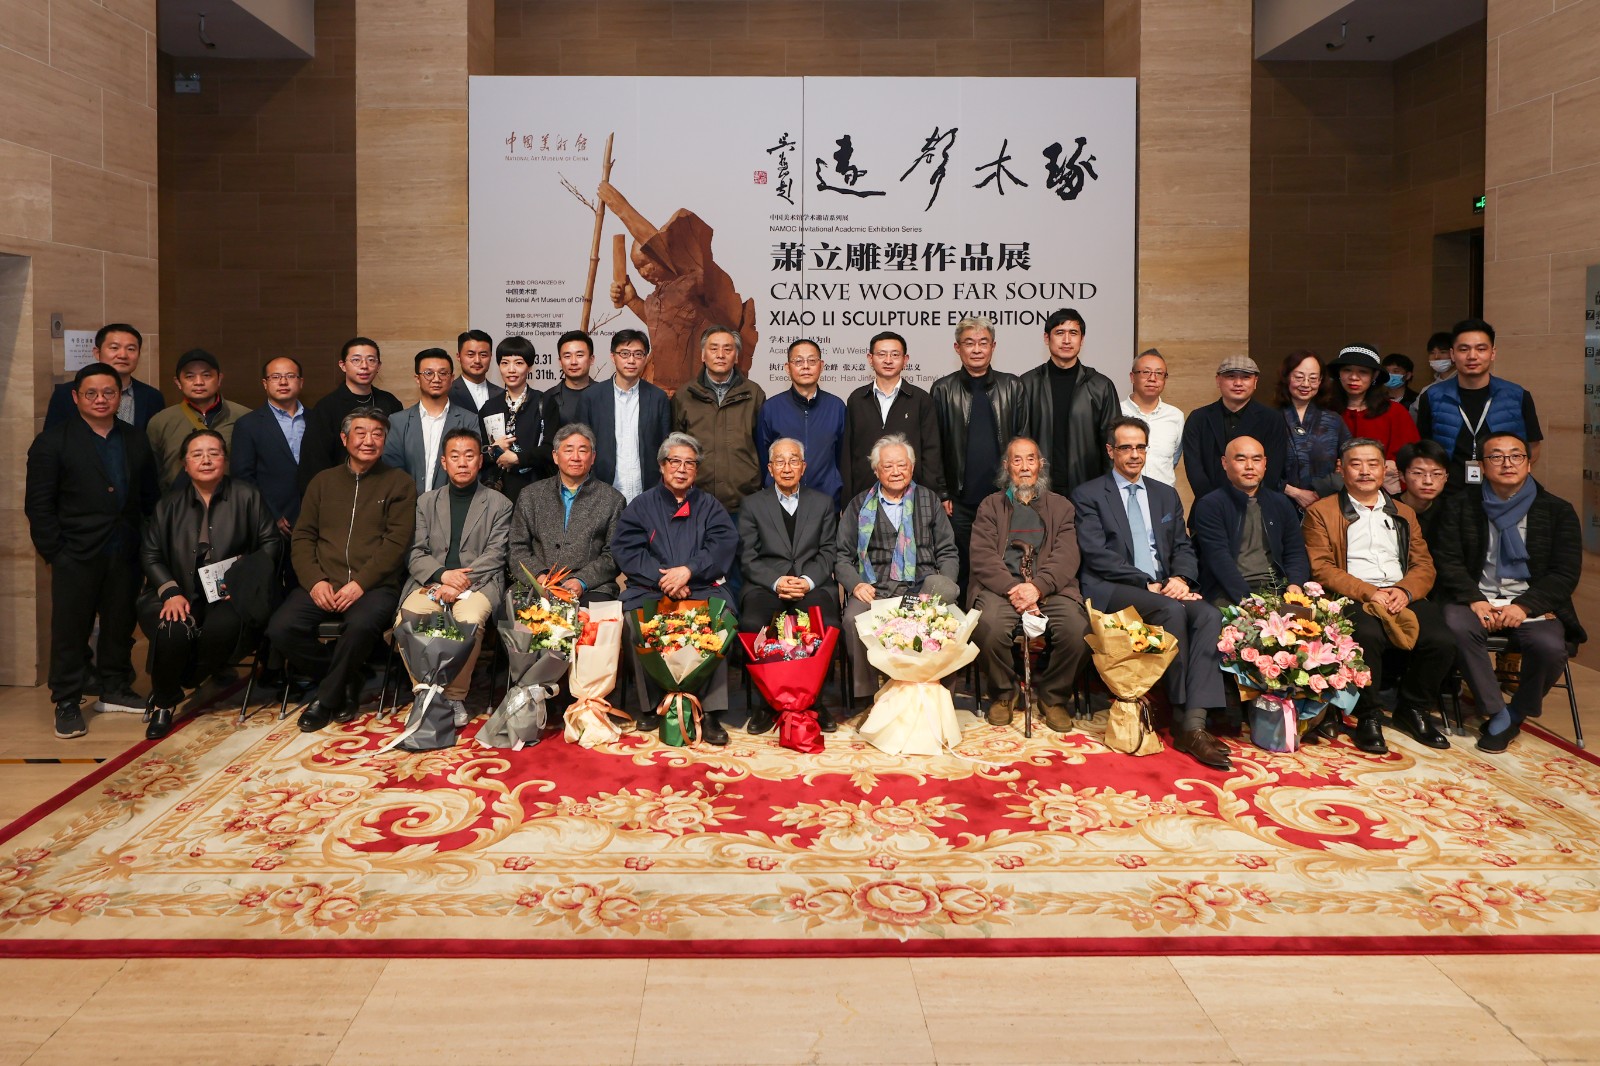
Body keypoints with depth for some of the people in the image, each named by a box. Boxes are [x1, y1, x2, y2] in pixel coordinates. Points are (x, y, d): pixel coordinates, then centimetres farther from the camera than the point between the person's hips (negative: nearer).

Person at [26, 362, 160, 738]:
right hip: (76, 556, -4)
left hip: (125, 555, 4)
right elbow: (38, 505, -4)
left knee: (120, 625, 12)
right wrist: (53, 552, -9)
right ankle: (67, 703, 10)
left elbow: (149, 496, 10)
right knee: (70, 629, 1)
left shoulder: (137, 440, 10)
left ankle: (115, 689, 26)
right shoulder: (52, 442, -1)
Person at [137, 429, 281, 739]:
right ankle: (163, 703, -4)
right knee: (172, 630, -32)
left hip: (231, 597, -2)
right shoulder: (169, 504, 14)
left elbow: (271, 543, 5)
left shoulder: (247, 496, 8)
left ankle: (203, 680, -2)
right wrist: (171, 592, -8)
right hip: (181, 596, 2)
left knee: (224, 624, -37)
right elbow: (150, 554, 10)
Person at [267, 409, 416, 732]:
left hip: (374, 585, -3)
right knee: (281, 628, -23)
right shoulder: (323, 481, 18)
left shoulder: (399, 483, 7)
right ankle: (346, 681, 1)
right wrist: (315, 580, -6)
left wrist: (361, 583, -15)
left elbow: (396, 542, -3)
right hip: (323, 585, 4)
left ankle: (327, 697, -9)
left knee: (362, 624, -36)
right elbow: (303, 536, 12)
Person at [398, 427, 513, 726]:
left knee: (470, 620, -36)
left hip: (478, 583, -2)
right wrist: (442, 575, -12)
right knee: (406, 619, -30)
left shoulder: (499, 505, 11)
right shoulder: (426, 502, 19)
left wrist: (460, 582, -14)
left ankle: (454, 696, -18)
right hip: (431, 582, 2)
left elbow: (494, 556, 1)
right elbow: (415, 553, 9)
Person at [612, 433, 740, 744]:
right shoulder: (642, 505, 18)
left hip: (702, 587, 0)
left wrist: (688, 571, -14)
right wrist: (661, 579, -11)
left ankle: (711, 712, -28)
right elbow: (626, 549, 4)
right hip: (650, 588, 0)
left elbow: (724, 546, 2)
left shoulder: (710, 506, 20)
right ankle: (651, 704, -17)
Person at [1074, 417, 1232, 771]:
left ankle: (1194, 724, -33)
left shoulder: (1166, 495, 23)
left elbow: (1184, 547, 16)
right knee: (1172, 611, -33)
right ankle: (1180, 717, -23)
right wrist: (1147, 584, -15)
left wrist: (1180, 578, -7)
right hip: (1112, 590, -5)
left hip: (1164, 588, 5)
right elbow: (1096, 555, -7)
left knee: (1209, 615, -26)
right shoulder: (1089, 495, 6)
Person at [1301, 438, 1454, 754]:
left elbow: (1424, 566, 15)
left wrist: (1405, 591, -8)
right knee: (1367, 636, -37)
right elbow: (1321, 569, -2)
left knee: (1441, 641, -24)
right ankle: (1367, 716, -13)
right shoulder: (1321, 512, 10)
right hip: (1352, 599, -4)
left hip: (1402, 597, 4)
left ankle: (1412, 709, 2)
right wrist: (1369, 593, -14)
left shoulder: (1404, 514, 25)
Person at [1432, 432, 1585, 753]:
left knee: (1549, 646, -31)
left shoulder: (1557, 510, 5)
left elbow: (1566, 573, -1)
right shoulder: (1460, 505, 8)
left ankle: (1516, 714, -3)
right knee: (1457, 627, -33)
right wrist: (1474, 599, -16)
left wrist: (1525, 606, -16)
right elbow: (1448, 560, 1)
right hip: (1477, 598, 1)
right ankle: (1497, 713, -18)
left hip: (1532, 603, 0)